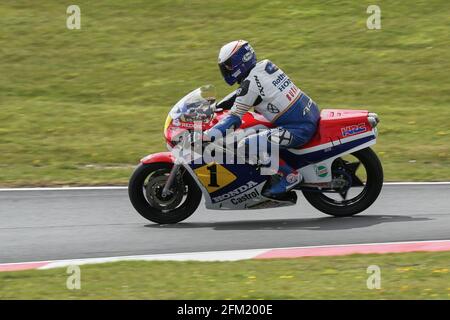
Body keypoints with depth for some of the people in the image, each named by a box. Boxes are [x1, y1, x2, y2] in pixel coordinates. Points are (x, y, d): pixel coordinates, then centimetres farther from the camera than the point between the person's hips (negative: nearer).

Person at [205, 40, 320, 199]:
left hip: (299, 129, -10)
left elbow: (234, 119, -15)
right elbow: (242, 93, 25)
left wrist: (203, 137, -16)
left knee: (247, 146, -19)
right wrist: (214, 106, 24)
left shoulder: (250, 83, -15)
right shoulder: (265, 66, 9)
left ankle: (289, 175, -7)